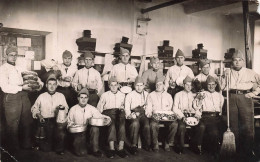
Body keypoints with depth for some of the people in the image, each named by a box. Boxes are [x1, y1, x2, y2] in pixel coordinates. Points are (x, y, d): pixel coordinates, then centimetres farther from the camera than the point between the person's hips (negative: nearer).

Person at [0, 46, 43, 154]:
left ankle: (27, 144, 29)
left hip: (24, 96, 6)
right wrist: (22, 87, -18)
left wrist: (40, 82, 10)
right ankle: (13, 149, 19)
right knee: (13, 125, 3)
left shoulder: (19, 68, 18)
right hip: (11, 98, -6)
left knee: (27, 122, 12)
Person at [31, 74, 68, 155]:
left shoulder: (61, 96, 15)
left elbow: (66, 108, 14)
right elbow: (34, 108, 15)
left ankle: (59, 148, -10)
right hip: (45, 121, -1)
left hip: (58, 120, 1)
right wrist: (38, 115, -2)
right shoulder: (41, 96, 13)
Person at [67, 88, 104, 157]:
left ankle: (95, 149, -15)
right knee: (81, 153, -19)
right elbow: (69, 122, 10)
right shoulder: (73, 109, 1)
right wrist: (70, 124, -12)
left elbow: (100, 117, -4)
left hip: (89, 131, 1)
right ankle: (76, 144, 19)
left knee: (95, 128, -33)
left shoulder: (92, 109, 2)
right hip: (78, 133, -1)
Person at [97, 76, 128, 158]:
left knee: (122, 123, -33)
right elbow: (99, 108, 17)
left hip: (119, 112, 1)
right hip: (108, 112, -1)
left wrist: (122, 110, 0)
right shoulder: (105, 95, 22)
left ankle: (121, 148, -37)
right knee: (112, 124, -34)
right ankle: (111, 148, -37)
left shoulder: (122, 95, 26)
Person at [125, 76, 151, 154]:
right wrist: (130, 115, -12)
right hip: (133, 114, -1)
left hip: (144, 114, 1)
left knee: (147, 125, -30)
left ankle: (147, 145, -11)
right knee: (135, 123, -34)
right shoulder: (130, 95, 12)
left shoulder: (147, 94, 18)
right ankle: (133, 146, -28)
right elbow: (127, 108, 5)